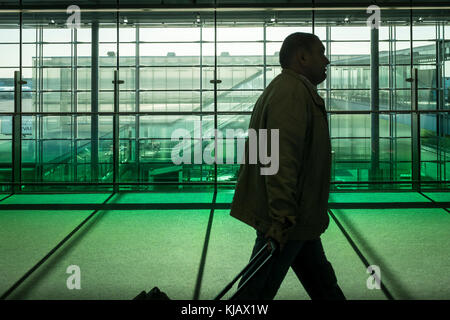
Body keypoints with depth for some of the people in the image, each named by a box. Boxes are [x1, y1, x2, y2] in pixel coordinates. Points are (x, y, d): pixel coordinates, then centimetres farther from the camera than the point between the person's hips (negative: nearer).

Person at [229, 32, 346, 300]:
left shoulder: (297, 91, 20)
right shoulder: (292, 92, -17)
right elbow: (281, 157, -28)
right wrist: (283, 215, -31)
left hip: (297, 219, 11)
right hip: (287, 220, -11)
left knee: (323, 285, 19)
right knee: (257, 291, -3)